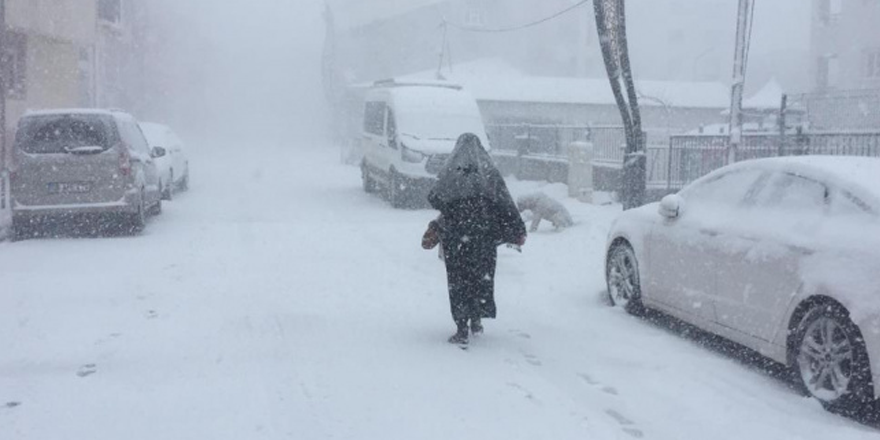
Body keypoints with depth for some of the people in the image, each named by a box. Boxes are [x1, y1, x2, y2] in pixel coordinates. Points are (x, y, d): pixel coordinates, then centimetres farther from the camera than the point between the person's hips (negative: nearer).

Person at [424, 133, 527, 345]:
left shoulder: (450, 172, -3)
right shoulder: (489, 171, 0)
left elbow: (434, 199, -4)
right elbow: (505, 204, -3)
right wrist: (518, 231, 3)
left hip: (456, 236, -1)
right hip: (484, 235, 1)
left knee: (458, 279, 4)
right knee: (482, 275, 18)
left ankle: (462, 329, 1)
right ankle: (476, 320, 24)